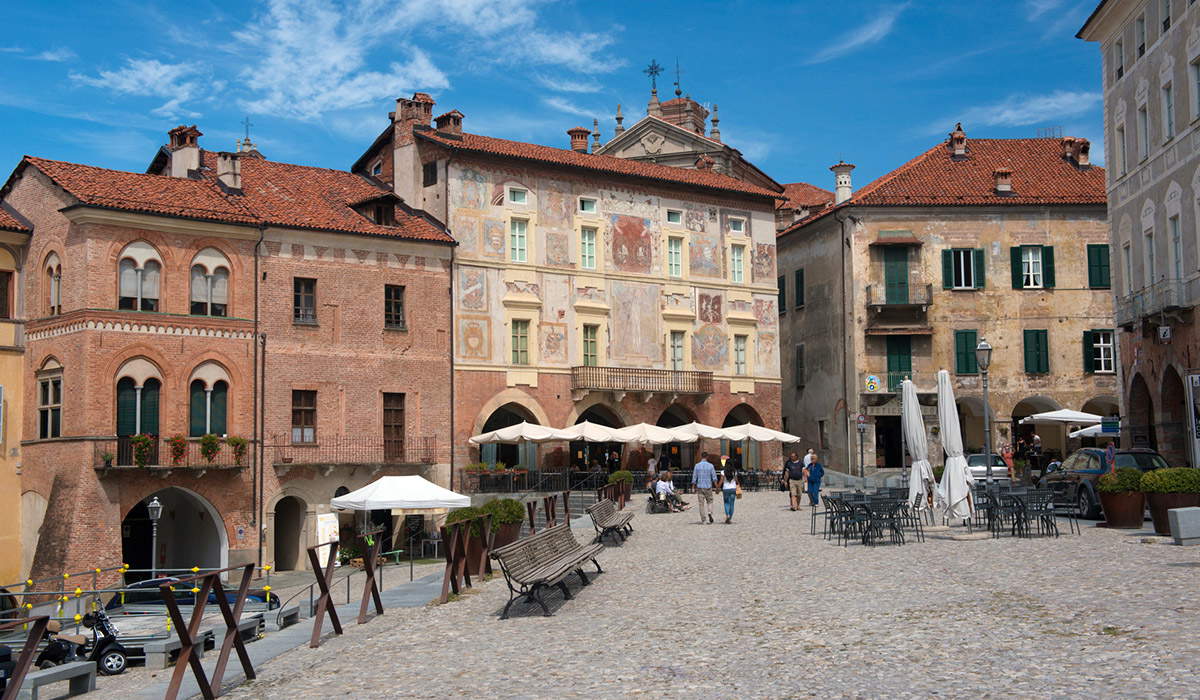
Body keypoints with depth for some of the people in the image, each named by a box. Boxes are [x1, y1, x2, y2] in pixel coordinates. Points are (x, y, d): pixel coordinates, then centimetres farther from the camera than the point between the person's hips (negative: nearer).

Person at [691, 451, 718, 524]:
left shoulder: (697, 465, -1)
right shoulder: (710, 465, -2)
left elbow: (694, 478, -1)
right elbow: (714, 477, -3)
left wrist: (693, 488, 6)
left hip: (700, 487, 0)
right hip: (708, 487, 0)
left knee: (701, 503, 4)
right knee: (709, 502, 14)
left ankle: (703, 520, 5)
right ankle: (709, 513, -12)